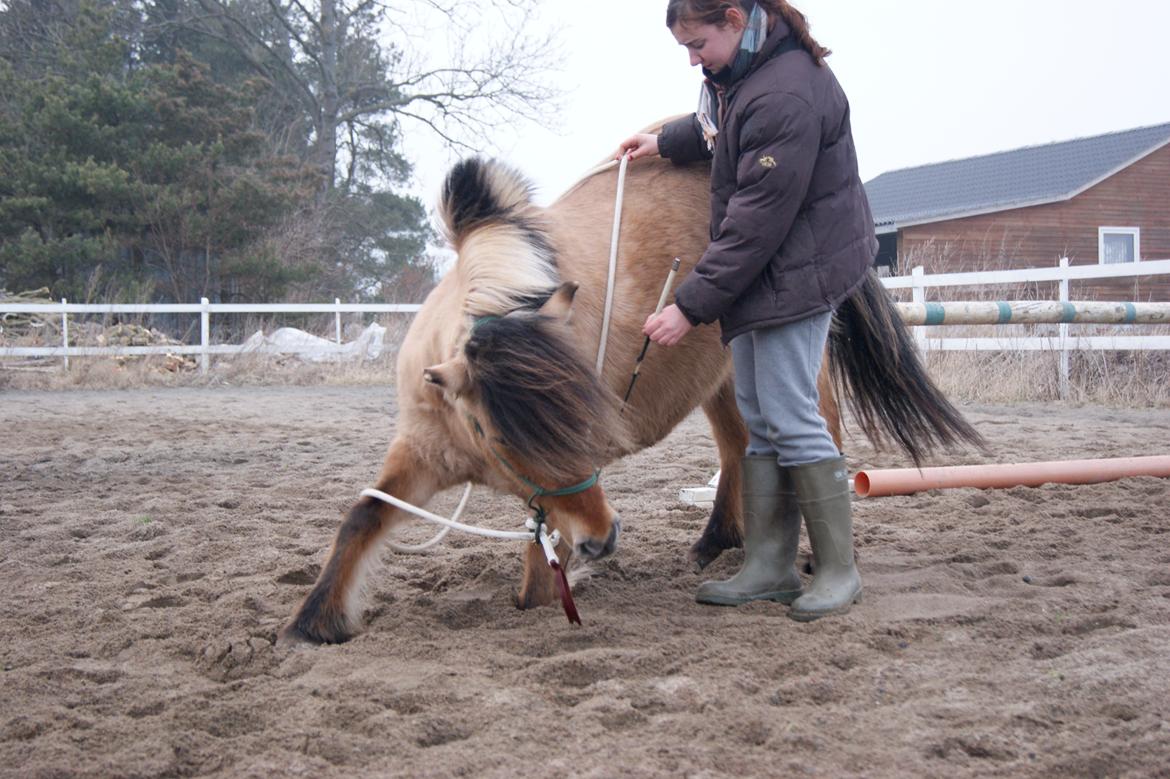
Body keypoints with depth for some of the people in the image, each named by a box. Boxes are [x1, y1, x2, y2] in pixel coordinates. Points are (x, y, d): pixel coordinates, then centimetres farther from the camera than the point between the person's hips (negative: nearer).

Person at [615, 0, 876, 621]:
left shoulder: (784, 97, -26)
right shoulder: (739, 71, 5)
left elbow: (756, 224, -27)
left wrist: (691, 306, -24)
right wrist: (666, 142, 20)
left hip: (796, 273, -10)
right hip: (756, 275, 10)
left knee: (789, 417, -9)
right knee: (757, 418, 11)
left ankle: (838, 571, 3)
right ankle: (769, 567, 17)